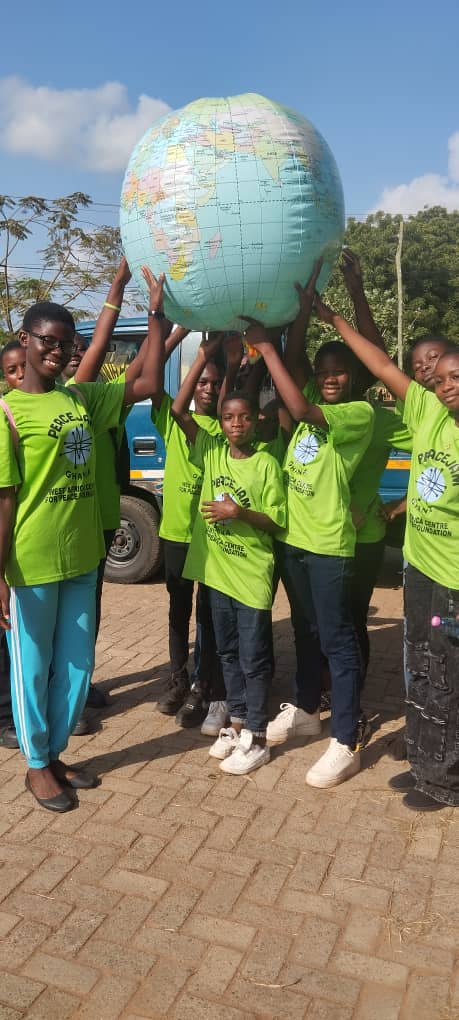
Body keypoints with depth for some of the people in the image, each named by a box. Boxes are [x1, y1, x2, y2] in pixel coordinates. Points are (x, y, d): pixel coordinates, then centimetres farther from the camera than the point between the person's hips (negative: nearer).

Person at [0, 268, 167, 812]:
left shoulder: (83, 399, 6)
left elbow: (147, 384, 8)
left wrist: (155, 313, 2)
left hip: (81, 558, 6)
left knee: (78, 665, 16)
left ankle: (55, 753, 35)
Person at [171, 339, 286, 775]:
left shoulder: (266, 463, -9)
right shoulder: (212, 451, 1)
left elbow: (276, 521, -8)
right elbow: (179, 410, -9)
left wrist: (238, 512, -23)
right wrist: (202, 358, -13)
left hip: (253, 575, -4)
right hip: (217, 570, 5)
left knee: (254, 658, 5)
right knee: (228, 652, 17)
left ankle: (256, 738, 17)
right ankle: (237, 722, 32)